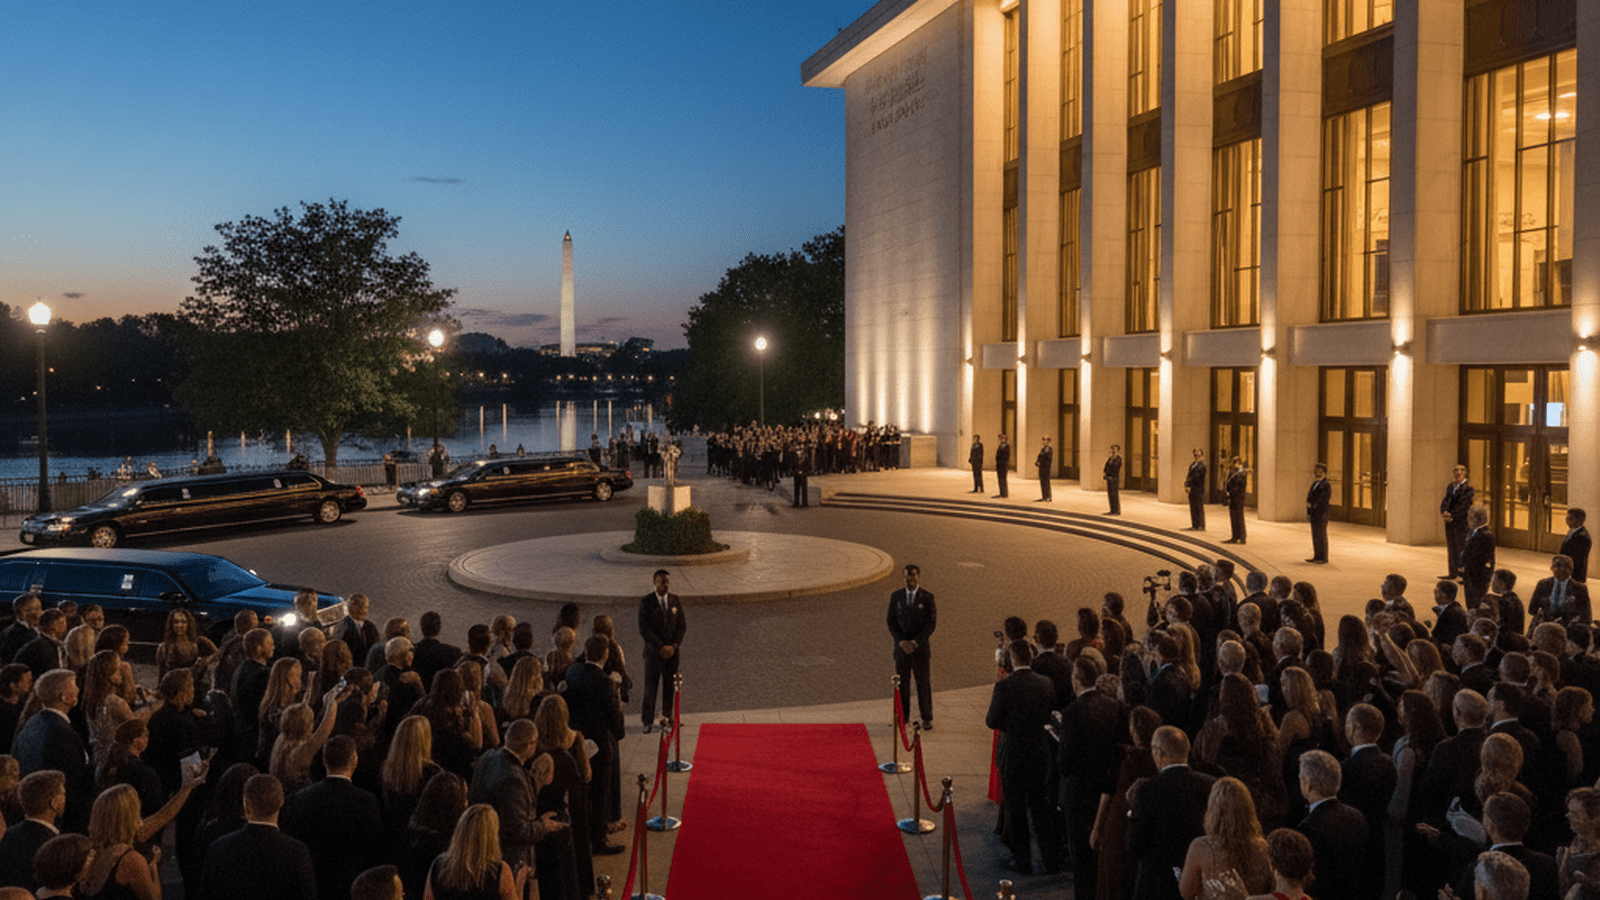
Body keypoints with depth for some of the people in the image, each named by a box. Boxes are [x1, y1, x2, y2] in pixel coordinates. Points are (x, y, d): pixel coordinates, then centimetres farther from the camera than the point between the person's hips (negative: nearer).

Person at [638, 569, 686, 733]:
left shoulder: (675, 600, 5)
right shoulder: (646, 602, -7)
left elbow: (682, 625, 6)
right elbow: (644, 629, -10)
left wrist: (674, 646, -7)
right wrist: (661, 647, -15)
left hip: (672, 651, 3)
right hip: (653, 651, -3)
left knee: (670, 687, 7)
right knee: (650, 687, -1)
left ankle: (667, 718, 19)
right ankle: (647, 721, 8)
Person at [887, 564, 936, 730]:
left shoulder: (927, 597, -4)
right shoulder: (896, 597, 3)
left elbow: (931, 623, -6)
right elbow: (891, 622, 3)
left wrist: (916, 642, -13)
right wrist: (901, 641, -10)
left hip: (921, 647, -2)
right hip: (901, 647, 2)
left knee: (923, 683, 2)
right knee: (902, 683, 5)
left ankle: (927, 719, 13)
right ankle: (903, 717, 15)